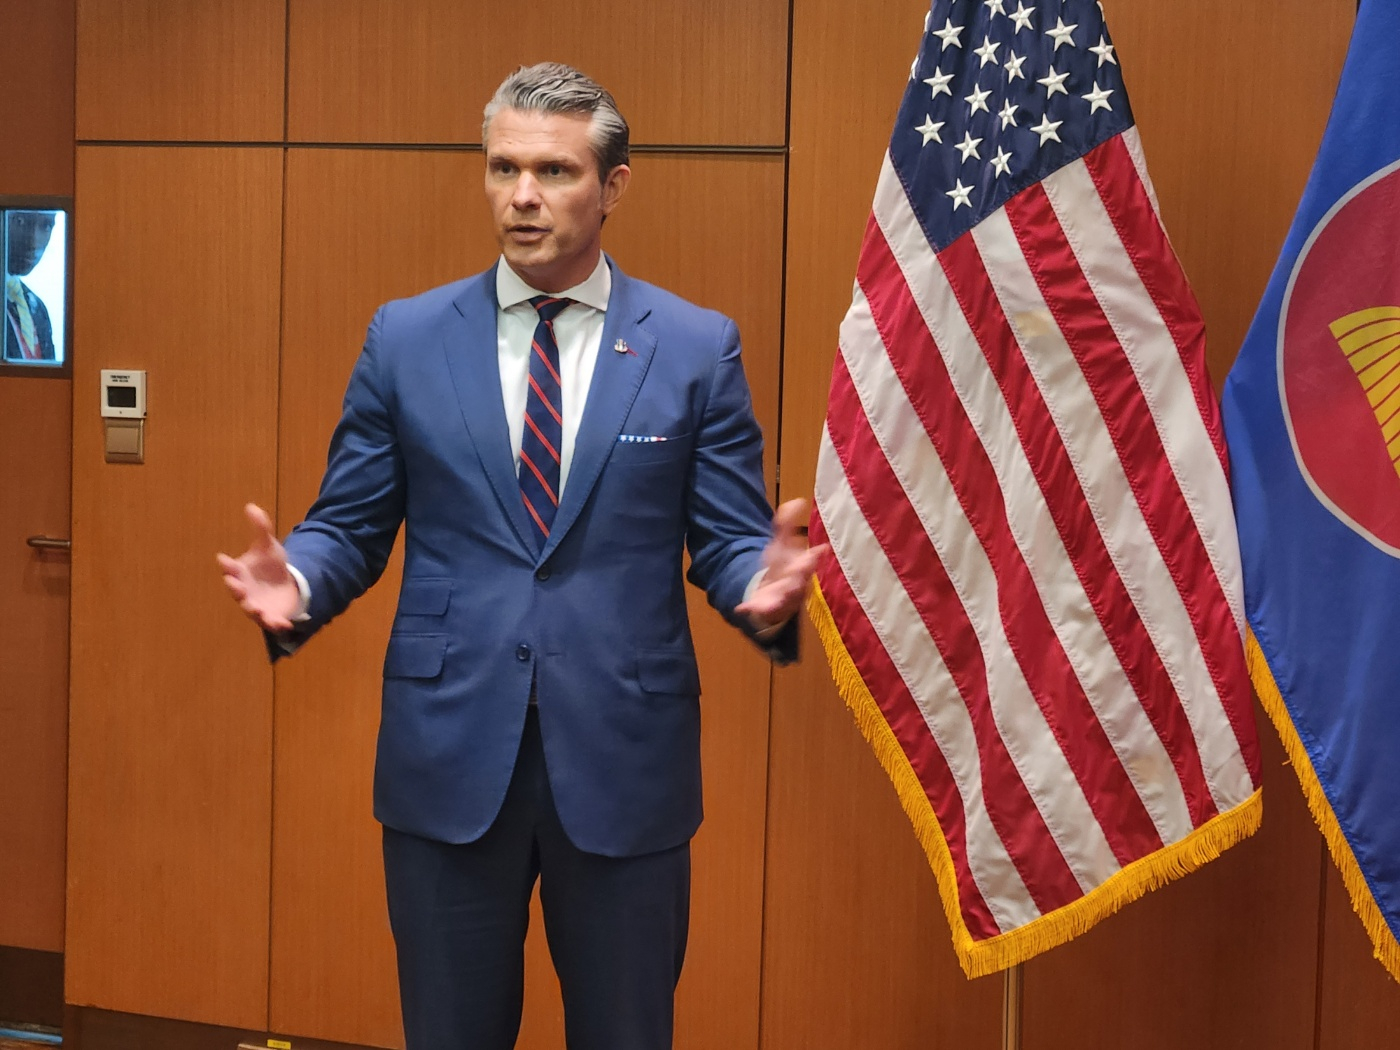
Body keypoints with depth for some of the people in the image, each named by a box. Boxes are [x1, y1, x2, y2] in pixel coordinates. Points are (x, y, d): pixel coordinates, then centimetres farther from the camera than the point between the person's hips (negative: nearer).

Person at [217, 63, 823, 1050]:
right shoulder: (406, 337, 4)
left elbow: (729, 541, 1)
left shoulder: (696, 347, 1)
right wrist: (298, 582, -15)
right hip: (449, 754, 1)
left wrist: (764, 589, -21)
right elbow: (350, 525, 7)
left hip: (623, 757, -1)